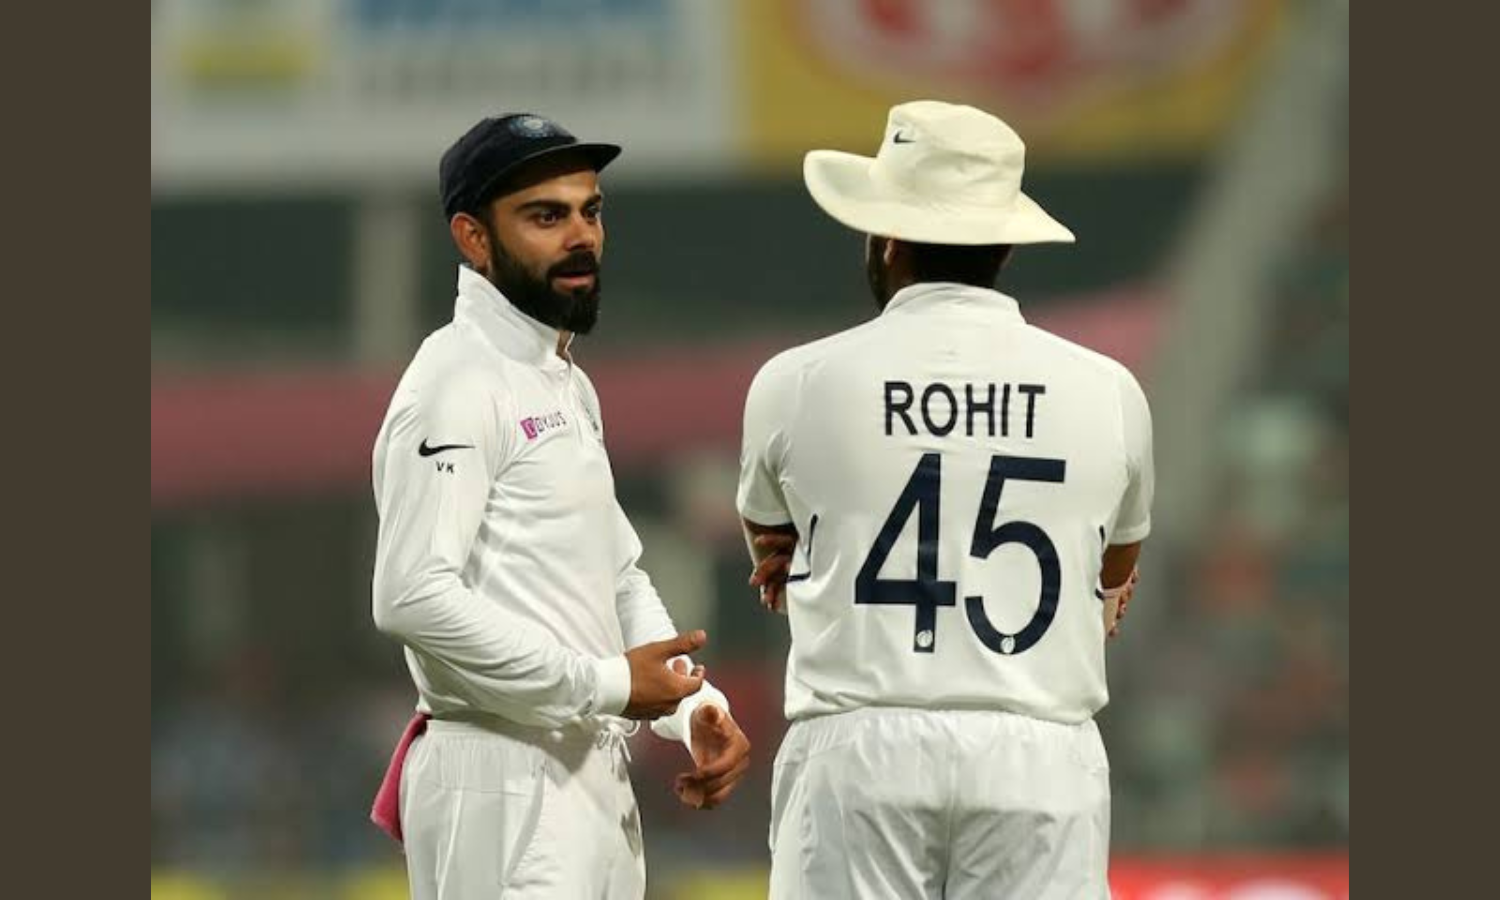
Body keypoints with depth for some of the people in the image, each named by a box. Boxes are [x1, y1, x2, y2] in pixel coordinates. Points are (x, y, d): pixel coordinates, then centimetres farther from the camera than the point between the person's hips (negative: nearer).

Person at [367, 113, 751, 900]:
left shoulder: (566, 385, 18)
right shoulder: (458, 386, -13)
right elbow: (413, 597, -23)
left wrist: (695, 706, 8)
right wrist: (605, 685, -19)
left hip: (592, 774, 10)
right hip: (502, 783, -10)